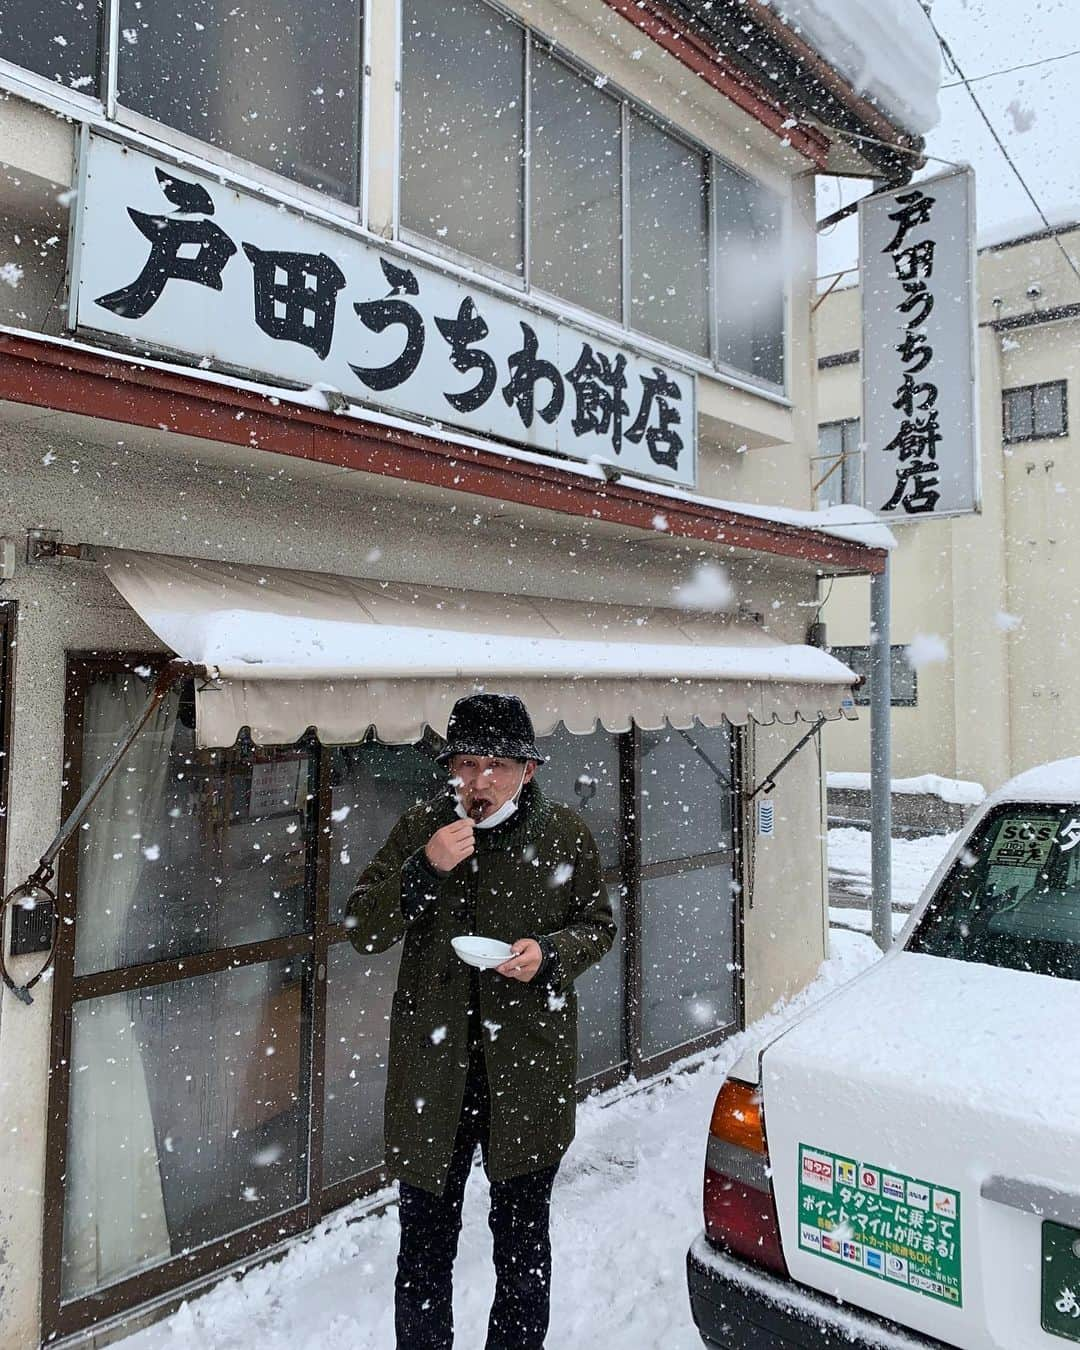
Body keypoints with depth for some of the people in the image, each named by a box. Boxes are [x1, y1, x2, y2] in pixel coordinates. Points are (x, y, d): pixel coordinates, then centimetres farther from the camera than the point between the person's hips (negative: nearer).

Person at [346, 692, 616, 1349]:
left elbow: (598, 925, 7)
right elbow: (363, 932, -5)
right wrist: (423, 869, -21)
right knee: (425, 1239, 13)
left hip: (529, 1067, 0)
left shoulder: (565, 833, -4)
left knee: (524, 1239, 19)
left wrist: (550, 954, -15)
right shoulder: (420, 828, -3)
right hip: (433, 1067, 0)